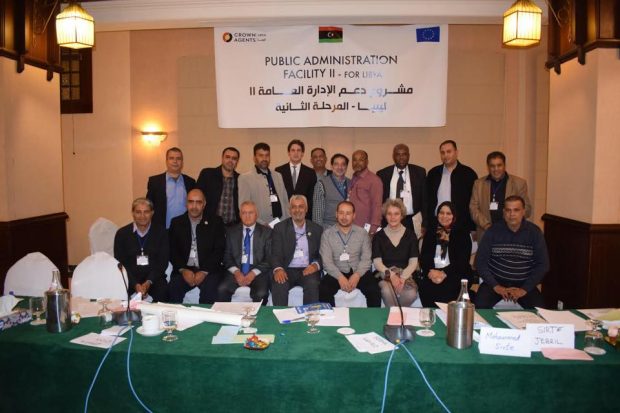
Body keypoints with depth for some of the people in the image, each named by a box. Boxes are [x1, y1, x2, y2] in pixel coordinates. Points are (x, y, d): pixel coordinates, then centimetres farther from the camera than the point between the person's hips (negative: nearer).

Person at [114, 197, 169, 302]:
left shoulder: (160, 232, 5)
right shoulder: (122, 233, 5)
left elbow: (163, 262, 1)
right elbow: (120, 264, 1)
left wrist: (149, 282, -14)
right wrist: (135, 284, -14)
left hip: (154, 278, 0)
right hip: (130, 278, 1)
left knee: (162, 290, -31)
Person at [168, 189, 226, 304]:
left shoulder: (215, 222, 5)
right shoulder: (176, 222, 11)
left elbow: (219, 250, -1)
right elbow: (172, 250, 6)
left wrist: (204, 271, -12)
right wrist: (183, 270, -9)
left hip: (208, 270, -1)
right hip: (183, 270, 2)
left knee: (209, 289, -30)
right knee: (173, 288, -26)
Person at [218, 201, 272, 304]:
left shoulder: (266, 232, 6)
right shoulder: (231, 231, 12)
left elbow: (269, 258, 1)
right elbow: (227, 256, 9)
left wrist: (253, 273, -12)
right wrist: (236, 272, -9)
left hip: (258, 271, -2)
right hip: (236, 271, 2)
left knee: (261, 294, -30)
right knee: (222, 289, -26)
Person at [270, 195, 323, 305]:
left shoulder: (317, 229, 12)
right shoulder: (280, 228, 8)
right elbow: (276, 254, -1)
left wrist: (315, 265, -13)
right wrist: (278, 269, -22)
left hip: (308, 270, 1)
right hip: (287, 270, 0)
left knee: (312, 284, -31)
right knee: (279, 285, -31)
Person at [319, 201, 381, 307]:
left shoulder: (362, 233, 7)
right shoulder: (327, 233, 3)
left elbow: (366, 258, 0)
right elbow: (326, 260, -5)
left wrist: (357, 275, -18)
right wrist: (340, 277, -19)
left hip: (359, 273, 1)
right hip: (336, 273, 0)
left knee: (374, 290, -25)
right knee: (323, 290, -28)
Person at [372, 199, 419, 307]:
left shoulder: (410, 235, 9)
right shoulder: (378, 236, 7)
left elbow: (413, 262, 2)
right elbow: (377, 262, -1)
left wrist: (402, 277, -14)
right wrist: (391, 275, -17)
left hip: (405, 274, 1)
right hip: (385, 275, -1)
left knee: (411, 294, -31)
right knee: (387, 291, -35)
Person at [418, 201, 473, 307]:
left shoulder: (462, 233, 8)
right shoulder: (431, 232, 16)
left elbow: (462, 260, -3)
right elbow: (424, 257, 8)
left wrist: (444, 273, -18)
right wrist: (430, 271, -14)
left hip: (456, 274, -2)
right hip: (433, 273, 2)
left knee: (447, 287, -34)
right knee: (424, 285, -29)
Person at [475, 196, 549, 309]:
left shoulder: (534, 232, 0)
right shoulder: (493, 231, -2)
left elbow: (543, 264, 0)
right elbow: (480, 261, -3)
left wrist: (524, 289, -9)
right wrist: (496, 286, -12)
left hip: (524, 284, 1)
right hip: (495, 282, -1)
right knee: (480, 306, -26)